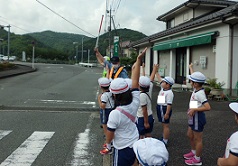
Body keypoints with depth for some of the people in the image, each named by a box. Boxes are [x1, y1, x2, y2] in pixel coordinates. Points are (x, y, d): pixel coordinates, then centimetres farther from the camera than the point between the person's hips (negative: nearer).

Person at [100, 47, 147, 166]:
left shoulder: (115, 114, -29)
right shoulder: (135, 103, -15)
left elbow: (110, 134, -15)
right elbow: (135, 81, -11)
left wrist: (108, 145, 6)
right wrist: (139, 60, -11)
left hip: (122, 148, -5)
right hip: (135, 144, 6)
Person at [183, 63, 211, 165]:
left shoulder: (200, 93, -24)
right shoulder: (196, 89, 1)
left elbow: (208, 107, -31)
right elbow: (194, 77, 20)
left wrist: (194, 109, -30)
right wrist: (191, 68, 34)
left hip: (198, 117, -10)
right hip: (193, 117, 10)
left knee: (197, 139, 4)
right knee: (190, 135, 23)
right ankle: (193, 152, 41)